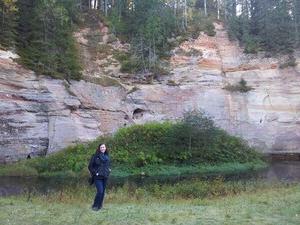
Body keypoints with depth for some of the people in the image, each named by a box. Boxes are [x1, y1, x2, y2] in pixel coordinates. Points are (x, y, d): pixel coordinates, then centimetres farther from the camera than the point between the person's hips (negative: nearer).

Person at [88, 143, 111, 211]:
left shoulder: (107, 156, 9)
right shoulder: (95, 156, -7)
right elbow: (90, 166, -4)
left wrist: (108, 171, 8)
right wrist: (95, 173, -10)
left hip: (105, 177, 5)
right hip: (98, 177, -5)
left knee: (103, 192, 8)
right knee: (100, 191, -15)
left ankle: (100, 205, 20)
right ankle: (95, 206, -1)